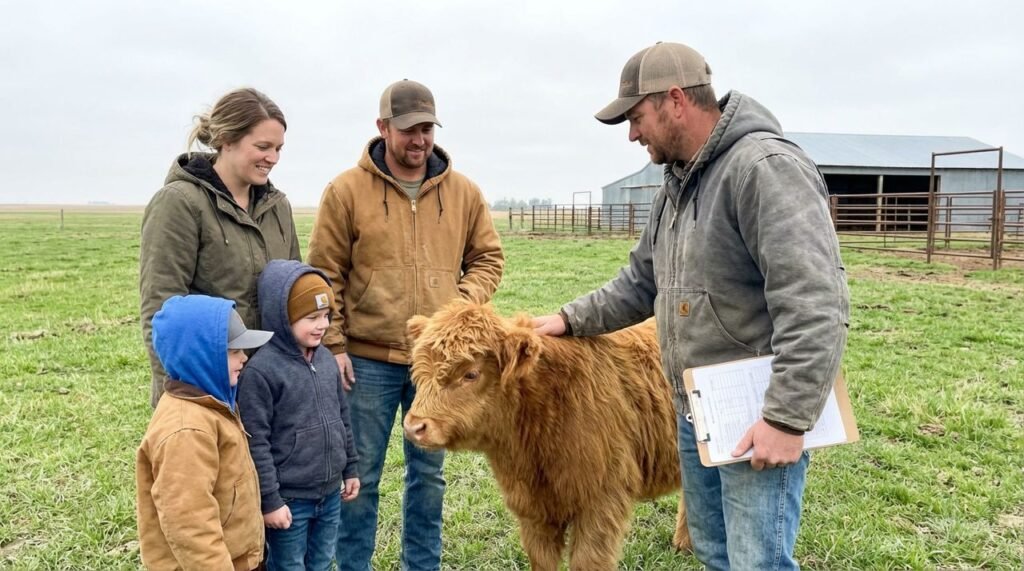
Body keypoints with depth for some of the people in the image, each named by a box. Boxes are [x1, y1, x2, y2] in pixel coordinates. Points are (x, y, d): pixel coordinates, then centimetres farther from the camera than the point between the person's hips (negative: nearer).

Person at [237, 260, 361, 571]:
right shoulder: (262, 369, -18)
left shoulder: (326, 358, 4)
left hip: (330, 493, 7)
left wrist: (350, 468, 16)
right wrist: (269, 499, -15)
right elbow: (256, 442, -17)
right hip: (289, 499, -6)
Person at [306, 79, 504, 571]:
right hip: (368, 359, -2)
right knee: (361, 476, 9)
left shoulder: (464, 192, 3)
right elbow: (325, 274, -2)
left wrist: (464, 303, -6)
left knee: (428, 474, 16)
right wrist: (333, 345, -7)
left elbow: (488, 257, 12)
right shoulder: (346, 190, -5)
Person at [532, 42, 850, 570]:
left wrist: (788, 418, -27)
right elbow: (641, 282, 21)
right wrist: (572, 318, 12)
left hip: (758, 419, -9)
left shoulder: (766, 167, -19)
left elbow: (816, 305, -26)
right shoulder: (677, 185, 11)